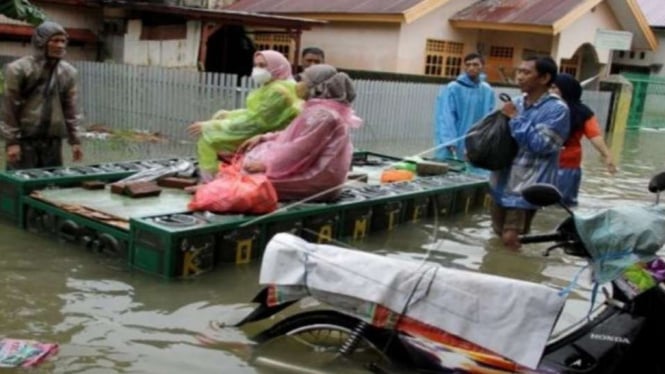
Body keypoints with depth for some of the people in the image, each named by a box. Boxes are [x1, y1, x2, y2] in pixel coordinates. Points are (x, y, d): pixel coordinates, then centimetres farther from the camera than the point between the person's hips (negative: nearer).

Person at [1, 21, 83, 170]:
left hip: (53, 140, 4)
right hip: (24, 139, -4)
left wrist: (74, 140, 6)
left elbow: (69, 108, 10)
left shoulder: (68, 72, 7)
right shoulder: (19, 69, -6)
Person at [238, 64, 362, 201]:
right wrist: (263, 138, 11)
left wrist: (267, 165, -18)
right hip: (316, 173, 11)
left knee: (254, 176, -14)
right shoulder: (319, 109, 16)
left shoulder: (321, 114, -18)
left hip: (316, 179, -11)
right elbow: (294, 135, 21)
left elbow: (301, 150, -23)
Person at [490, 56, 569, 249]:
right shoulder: (517, 103, 7)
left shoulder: (557, 109, -12)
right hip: (502, 182, 7)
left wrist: (516, 118, -17)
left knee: (510, 239, -5)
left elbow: (540, 145, -21)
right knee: (498, 235, 18)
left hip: (527, 188, -7)